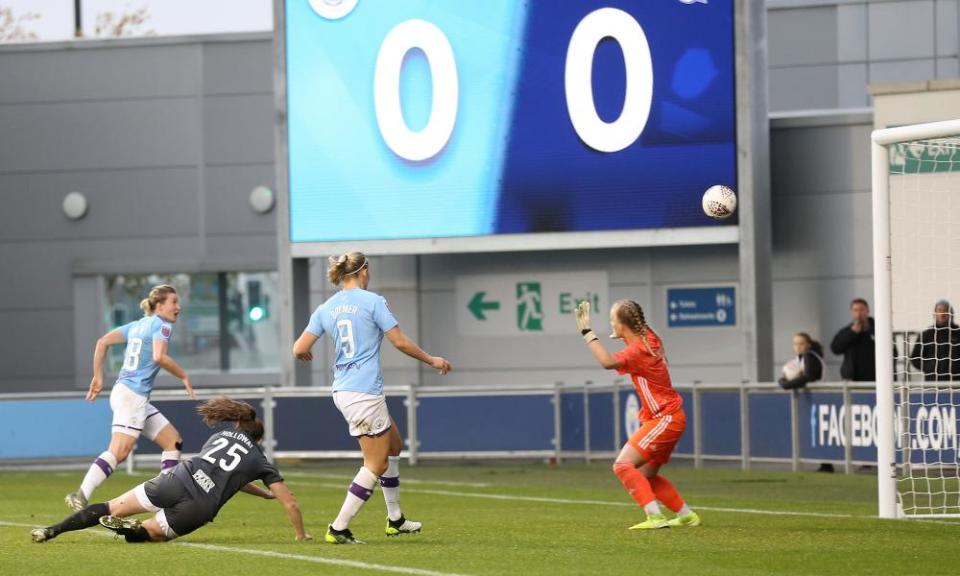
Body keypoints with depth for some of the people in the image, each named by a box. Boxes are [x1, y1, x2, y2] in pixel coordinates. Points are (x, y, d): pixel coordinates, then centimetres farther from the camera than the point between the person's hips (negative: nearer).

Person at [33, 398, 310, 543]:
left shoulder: (222, 435, 31)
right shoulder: (261, 462, 21)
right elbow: (291, 503, 19)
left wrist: (264, 493, 53)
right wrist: (301, 534, 33)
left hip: (179, 481, 3)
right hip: (201, 508, -3)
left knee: (110, 508, 7)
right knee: (152, 531, 15)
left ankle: (52, 531, -8)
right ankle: (128, 529, -21)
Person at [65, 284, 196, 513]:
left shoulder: (138, 325, 18)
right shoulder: (162, 325, -5)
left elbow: (102, 342, 15)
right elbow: (159, 357, -22)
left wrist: (98, 377, 17)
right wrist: (183, 376, -9)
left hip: (139, 399, 10)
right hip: (132, 393, -10)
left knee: (173, 441, 13)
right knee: (119, 451, -19)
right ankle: (80, 496, -26)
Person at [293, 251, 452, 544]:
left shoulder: (325, 309, 8)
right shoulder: (373, 301, -8)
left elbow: (299, 349, 4)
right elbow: (400, 342, -8)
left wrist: (304, 354, 28)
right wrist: (431, 360, 7)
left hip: (343, 389, 8)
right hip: (365, 391, -8)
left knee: (393, 444, 22)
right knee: (376, 464, 0)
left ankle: (395, 520, 26)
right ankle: (339, 528, -4)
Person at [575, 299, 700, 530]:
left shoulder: (638, 350, -21)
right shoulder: (649, 337, 7)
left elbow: (608, 362, -39)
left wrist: (587, 331, -34)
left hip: (665, 419, -10)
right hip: (669, 417, 10)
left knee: (623, 465, -16)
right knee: (645, 476, 16)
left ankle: (655, 517, -22)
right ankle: (686, 515, 22)